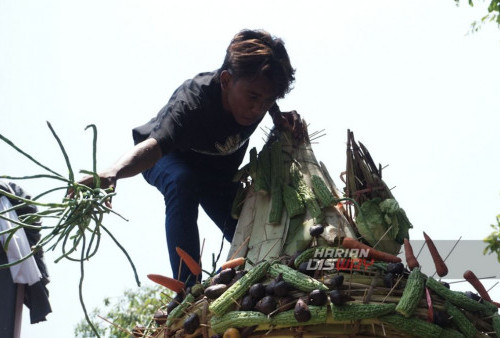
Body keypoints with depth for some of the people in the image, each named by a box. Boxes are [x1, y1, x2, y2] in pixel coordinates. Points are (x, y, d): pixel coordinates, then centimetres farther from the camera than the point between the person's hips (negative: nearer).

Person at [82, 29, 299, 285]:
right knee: (182, 182, -41)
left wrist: (280, 117, -17)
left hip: (219, 170, 5)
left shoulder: (257, 88, -27)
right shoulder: (191, 100, -43)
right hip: (169, 158, -5)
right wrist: (114, 173, -79)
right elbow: (156, 144, -61)